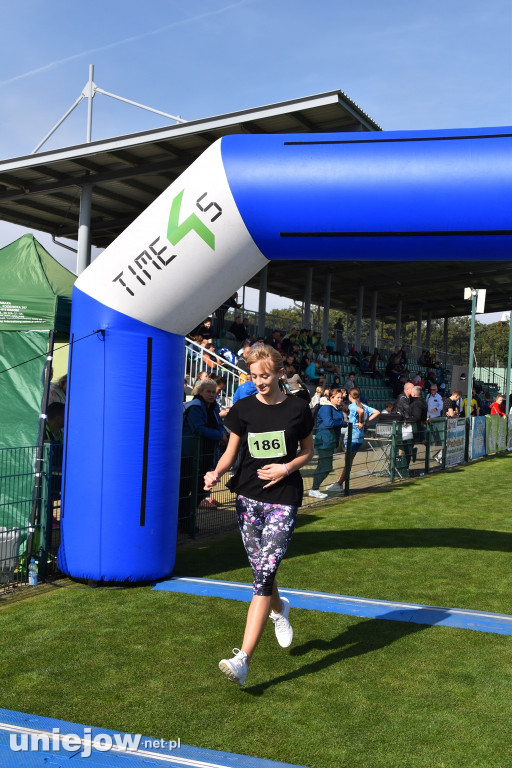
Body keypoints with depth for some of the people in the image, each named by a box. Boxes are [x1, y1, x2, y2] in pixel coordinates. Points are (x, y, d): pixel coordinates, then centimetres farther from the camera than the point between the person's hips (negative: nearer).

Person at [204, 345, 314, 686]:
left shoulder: (298, 408, -3)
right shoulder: (244, 408, 1)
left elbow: (308, 451, 8)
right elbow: (232, 450, 6)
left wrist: (287, 468, -10)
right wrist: (216, 473, -14)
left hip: (284, 498, -3)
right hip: (249, 496, 3)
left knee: (265, 571, -12)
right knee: (261, 570, 11)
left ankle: (244, 658, -12)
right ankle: (279, 609, 46)